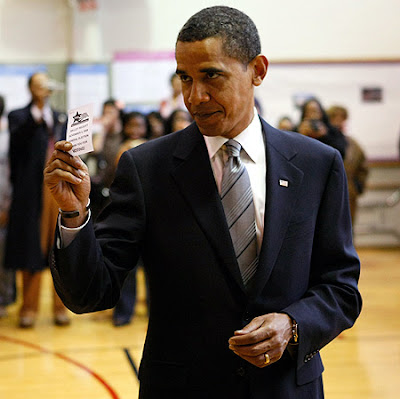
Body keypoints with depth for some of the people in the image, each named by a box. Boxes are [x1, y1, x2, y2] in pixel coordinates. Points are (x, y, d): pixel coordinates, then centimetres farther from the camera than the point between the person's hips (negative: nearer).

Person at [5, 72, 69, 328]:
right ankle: (29, 309, 10)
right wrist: (37, 110, -25)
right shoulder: (19, 117, 5)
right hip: (33, 192, -3)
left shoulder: (62, 119, 18)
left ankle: (60, 307, 13)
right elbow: (17, 138, -16)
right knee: (31, 249, 0)